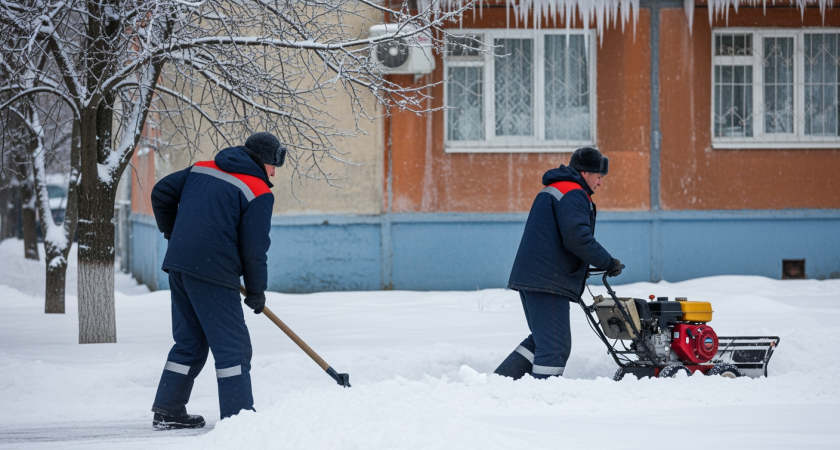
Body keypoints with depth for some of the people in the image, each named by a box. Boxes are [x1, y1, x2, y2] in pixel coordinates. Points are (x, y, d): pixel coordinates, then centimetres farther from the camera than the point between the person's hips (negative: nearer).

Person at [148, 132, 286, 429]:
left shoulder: (202, 169, 16)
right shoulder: (259, 192, -4)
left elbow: (161, 193, 18)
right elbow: (254, 246, -7)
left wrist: (172, 233, 31)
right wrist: (256, 290, 4)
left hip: (178, 265, 7)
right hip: (212, 271, -7)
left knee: (189, 342, 17)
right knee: (233, 346, -1)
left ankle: (168, 412, 20)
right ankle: (238, 416, -3)